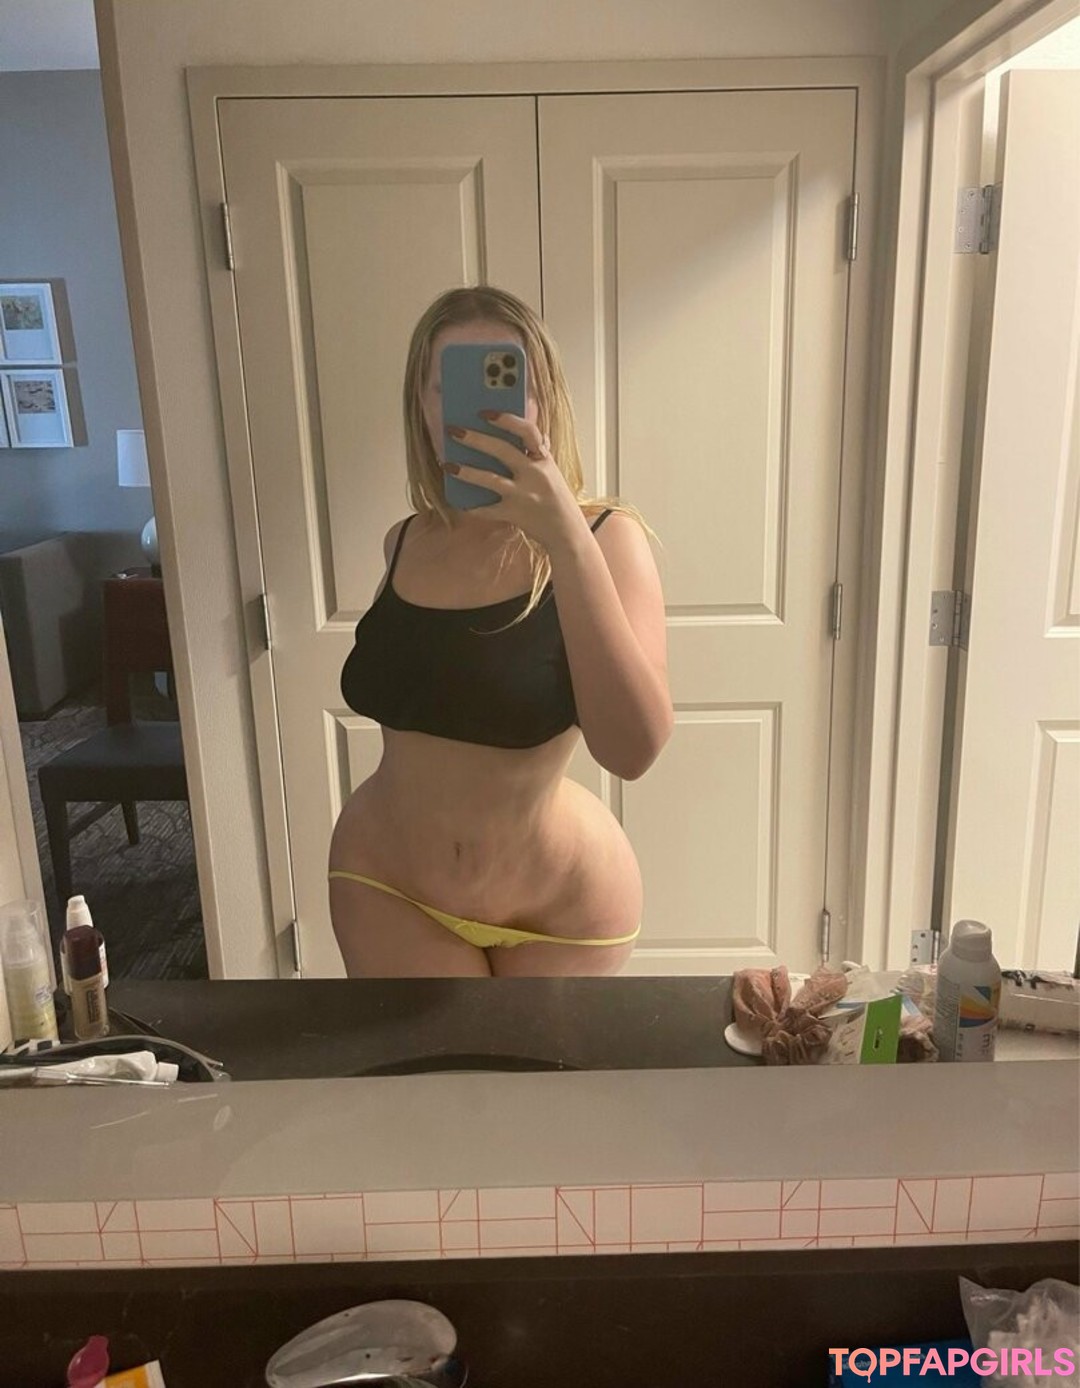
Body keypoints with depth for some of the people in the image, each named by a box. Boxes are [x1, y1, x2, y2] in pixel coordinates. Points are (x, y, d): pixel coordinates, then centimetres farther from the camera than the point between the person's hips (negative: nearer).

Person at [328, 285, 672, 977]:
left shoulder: (603, 535, -17)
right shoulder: (405, 543, -4)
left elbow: (633, 748, -33)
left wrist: (566, 537, -39)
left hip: (561, 897, -2)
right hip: (389, 881, 3)